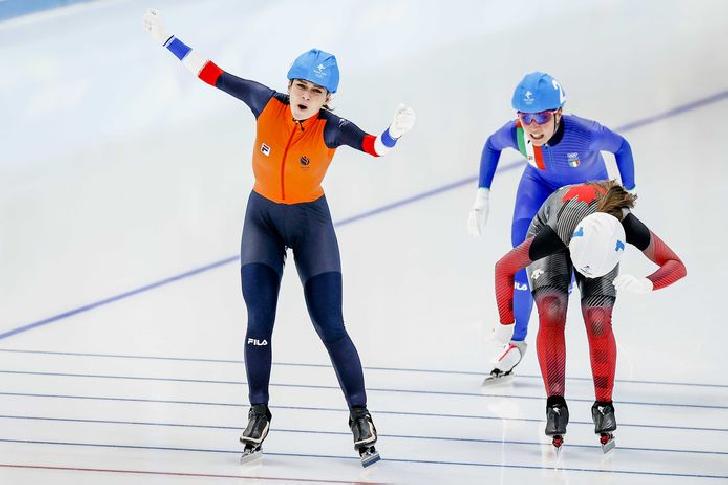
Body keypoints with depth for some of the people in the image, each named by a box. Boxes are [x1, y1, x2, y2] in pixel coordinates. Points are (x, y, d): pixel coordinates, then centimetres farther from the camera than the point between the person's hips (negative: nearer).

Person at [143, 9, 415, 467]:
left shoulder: (332, 129, -24)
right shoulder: (267, 104, -18)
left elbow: (375, 146, -41)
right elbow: (215, 75, -12)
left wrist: (396, 132, -63)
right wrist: (167, 40, -13)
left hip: (311, 224, -2)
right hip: (262, 218, 2)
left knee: (331, 329, -5)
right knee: (259, 323, -5)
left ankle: (361, 416, 8)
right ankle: (258, 413, 12)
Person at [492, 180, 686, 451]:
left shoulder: (633, 231, -41)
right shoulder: (553, 236, -44)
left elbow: (677, 265, -25)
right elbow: (504, 268, -27)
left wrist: (647, 284, -46)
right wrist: (506, 323, -18)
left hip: (599, 242, 1)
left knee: (598, 322, -15)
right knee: (551, 312, -22)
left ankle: (604, 407, 0)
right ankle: (555, 405, -16)